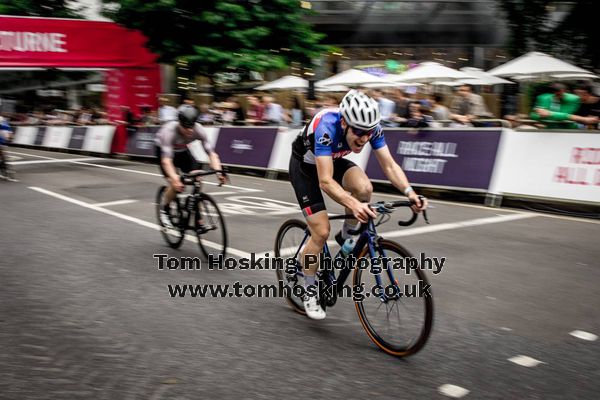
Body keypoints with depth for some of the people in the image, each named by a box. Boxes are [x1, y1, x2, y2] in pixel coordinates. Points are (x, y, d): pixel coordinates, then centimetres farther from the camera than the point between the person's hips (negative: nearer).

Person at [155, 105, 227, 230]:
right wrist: (174, 177, -63)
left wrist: (218, 171, -48)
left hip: (182, 150, 4)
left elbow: (211, 153, -31)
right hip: (164, 150, -3)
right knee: (176, 185, -23)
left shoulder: (198, 130, -30)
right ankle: (164, 210, 7)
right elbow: (166, 159, -47)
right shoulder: (169, 131, -39)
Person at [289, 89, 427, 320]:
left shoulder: (370, 127, -24)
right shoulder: (327, 127, -39)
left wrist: (409, 193, -37)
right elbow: (325, 181, -44)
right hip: (304, 165, -5)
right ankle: (309, 292, 9)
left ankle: (347, 236, 1)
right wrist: (353, 204, -60)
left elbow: (389, 165, -21)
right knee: (321, 232, -12)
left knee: (364, 188, -27)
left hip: (333, 161, 5)